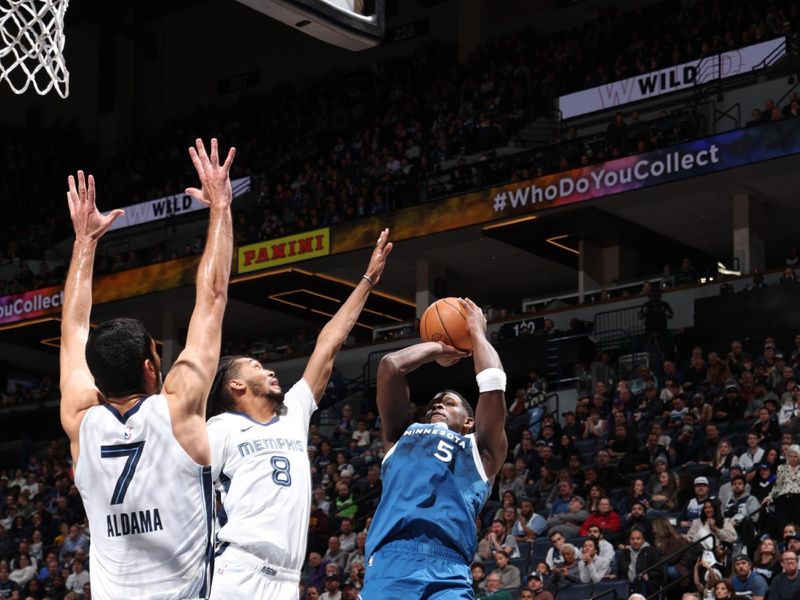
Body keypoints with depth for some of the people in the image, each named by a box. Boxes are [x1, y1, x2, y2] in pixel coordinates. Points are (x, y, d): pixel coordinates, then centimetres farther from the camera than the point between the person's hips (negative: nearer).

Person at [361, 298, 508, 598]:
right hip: (388, 567, 2)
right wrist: (438, 348, 41)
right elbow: (390, 365, 26)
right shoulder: (400, 438, 31)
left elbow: (493, 382, 16)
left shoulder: (480, 451, 25)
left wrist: (477, 333, 32)